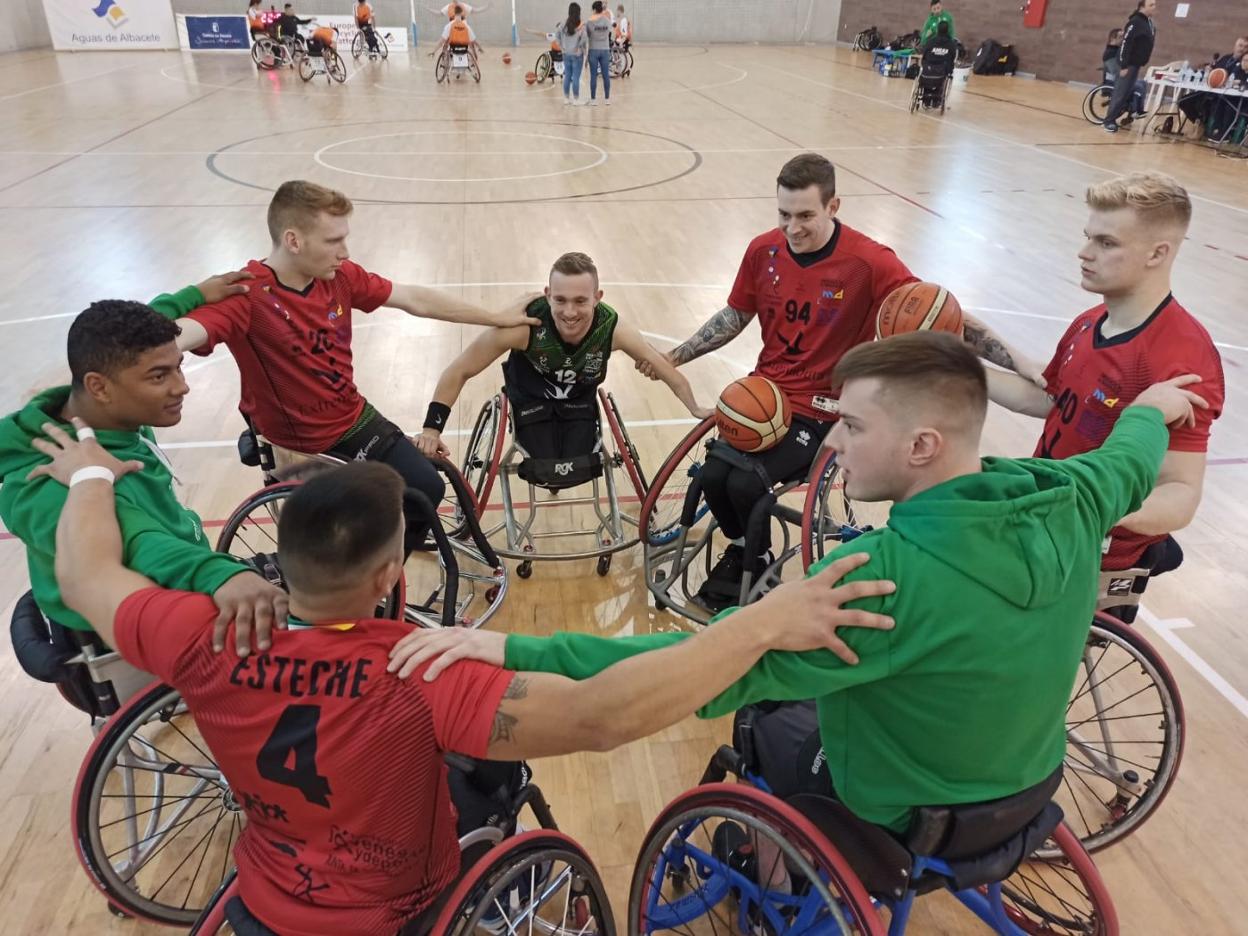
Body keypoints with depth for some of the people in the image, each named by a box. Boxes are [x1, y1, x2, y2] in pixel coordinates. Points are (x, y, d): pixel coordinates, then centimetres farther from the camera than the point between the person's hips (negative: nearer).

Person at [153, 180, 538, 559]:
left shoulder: (340, 275, -8)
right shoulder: (246, 293, -26)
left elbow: (416, 300, 1)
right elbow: (177, 336, -44)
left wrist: (497, 319, 8)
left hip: (355, 419, 6)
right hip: (298, 443, -6)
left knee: (427, 488, 4)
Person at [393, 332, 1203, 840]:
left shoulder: (891, 573, -39)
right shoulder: (1069, 504, -16)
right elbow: (1129, 463, 7)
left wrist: (514, 650, -41)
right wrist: (1151, 410, 31)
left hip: (907, 820, -6)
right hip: (1026, 790, 6)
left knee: (763, 719, 21)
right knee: (825, 685, 26)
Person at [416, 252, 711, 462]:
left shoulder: (612, 328, -32)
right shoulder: (524, 325, -38)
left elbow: (663, 368, -16)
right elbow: (458, 371, -28)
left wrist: (696, 410, -9)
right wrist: (432, 428, -32)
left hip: (580, 402, 2)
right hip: (531, 402, -2)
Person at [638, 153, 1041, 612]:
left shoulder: (869, 263, -16)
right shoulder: (763, 250, -3)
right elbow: (735, 316, 14)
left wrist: (1016, 360, -19)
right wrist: (674, 357, 11)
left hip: (821, 410, -4)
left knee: (746, 483, -22)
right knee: (713, 475, -15)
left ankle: (755, 562, 14)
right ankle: (742, 546, 20)